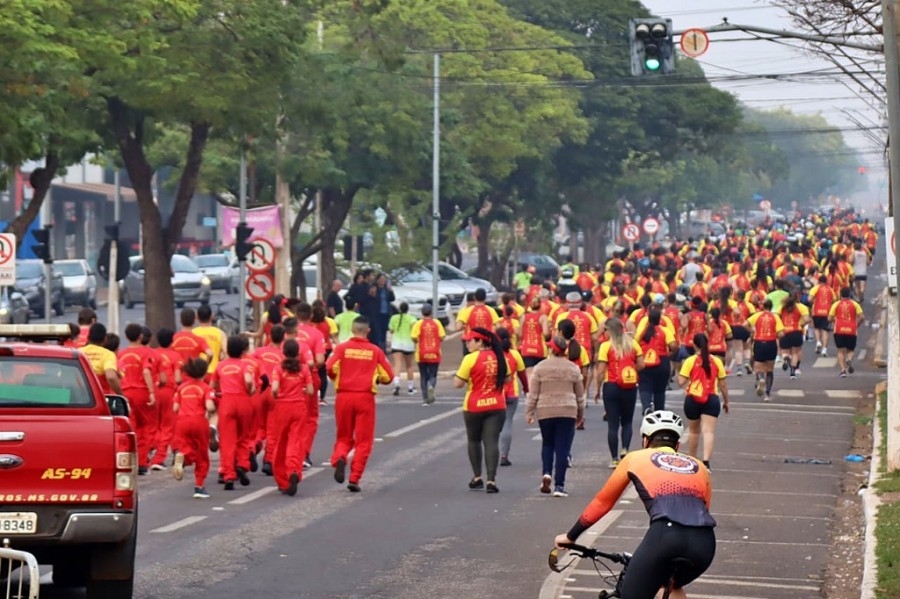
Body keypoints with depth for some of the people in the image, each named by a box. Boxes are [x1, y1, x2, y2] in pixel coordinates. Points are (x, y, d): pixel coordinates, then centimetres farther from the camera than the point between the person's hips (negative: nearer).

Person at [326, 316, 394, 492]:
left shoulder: (342, 348, 1)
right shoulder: (375, 351, 2)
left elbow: (330, 368, -13)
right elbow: (388, 376, 1)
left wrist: (337, 378, 8)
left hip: (344, 396, 1)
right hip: (365, 397, -1)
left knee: (343, 437, 15)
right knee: (363, 441, 7)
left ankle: (339, 458, -16)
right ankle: (354, 479, -1)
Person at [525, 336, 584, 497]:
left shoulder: (540, 368, -1)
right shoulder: (573, 369, 3)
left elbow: (533, 394, -2)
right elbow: (580, 395, 10)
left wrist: (529, 412, 5)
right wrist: (580, 414, 21)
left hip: (545, 412, 0)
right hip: (567, 412, 0)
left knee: (547, 444, 18)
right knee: (563, 448, 1)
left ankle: (547, 473, -5)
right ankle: (559, 485, -2)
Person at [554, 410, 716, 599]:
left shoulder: (635, 459, 25)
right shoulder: (699, 467, 30)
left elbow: (602, 502, 33)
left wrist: (570, 536, 46)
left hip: (665, 535, -4)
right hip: (704, 543, 4)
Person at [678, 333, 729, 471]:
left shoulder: (690, 361, -4)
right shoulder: (716, 361, 2)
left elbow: (681, 382, -9)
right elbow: (723, 384, 5)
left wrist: (680, 371, 11)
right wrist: (726, 401, 17)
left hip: (692, 399, 1)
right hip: (711, 399, 0)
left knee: (694, 431, 18)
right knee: (709, 431, -7)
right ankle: (706, 460, -26)